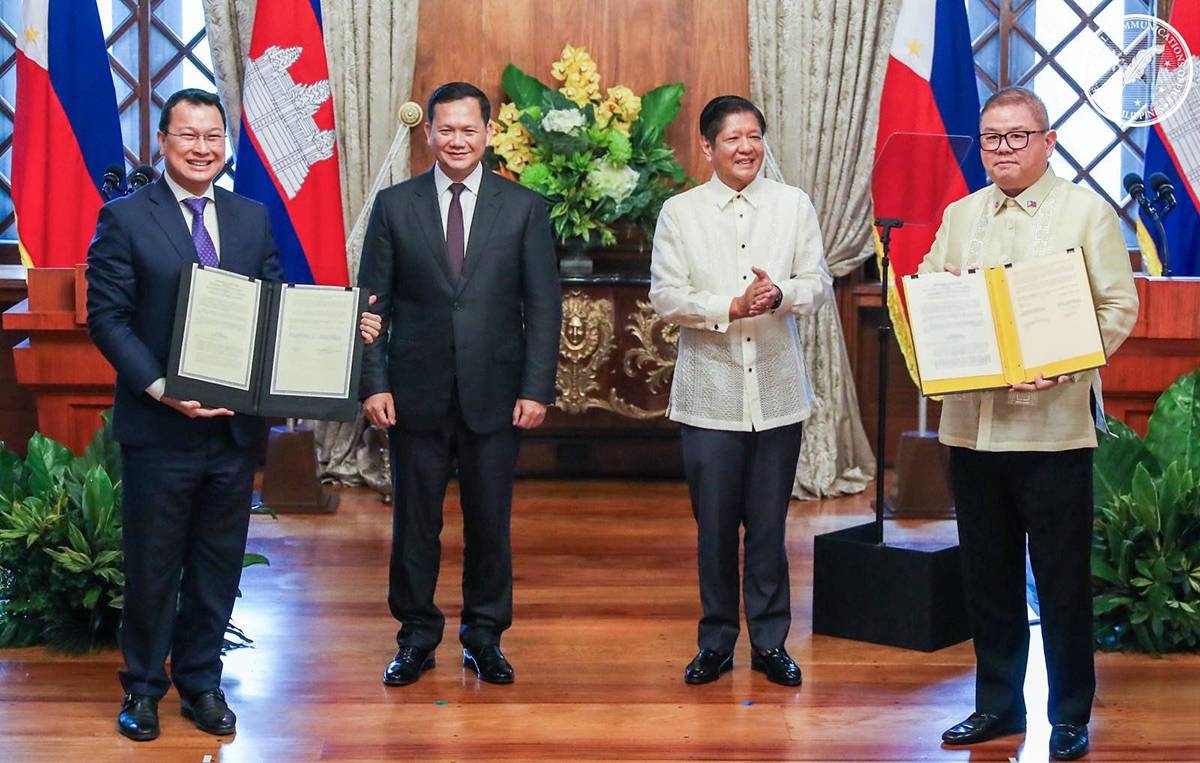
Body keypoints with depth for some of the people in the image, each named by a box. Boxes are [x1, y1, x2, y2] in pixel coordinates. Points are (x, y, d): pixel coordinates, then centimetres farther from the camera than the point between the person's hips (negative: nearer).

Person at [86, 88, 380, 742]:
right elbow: (106, 316, -9)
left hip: (235, 424, 4)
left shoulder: (252, 218, 9)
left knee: (219, 564, 13)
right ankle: (143, 685, 25)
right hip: (159, 426, -4)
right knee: (153, 564, 8)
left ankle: (201, 682, 29)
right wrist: (160, 388, -20)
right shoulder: (124, 219, -5)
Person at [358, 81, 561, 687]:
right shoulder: (394, 205, 4)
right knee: (414, 521, 8)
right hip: (416, 393, 0)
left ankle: (484, 637, 24)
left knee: (490, 522, 8)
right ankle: (417, 637, 22)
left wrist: (537, 388, -6)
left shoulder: (523, 207, 3)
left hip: (493, 394, 0)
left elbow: (543, 306, 1)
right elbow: (372, 302, 3)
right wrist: (374, 382, -6)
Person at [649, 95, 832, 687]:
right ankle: (716, 643, 19)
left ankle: (769, 642, 20)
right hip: (710, 396, -1)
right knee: (714, 527, 6)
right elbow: (665, 296, -4)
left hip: (778, 392, 1)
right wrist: (731, 308, -16)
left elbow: (818, 283, 4)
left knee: (769, 526, 8)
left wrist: (782, 294, -18)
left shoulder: (794, 205, 7)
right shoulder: (679, 213, 3)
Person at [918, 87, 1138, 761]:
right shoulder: (960, 216, 14)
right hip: (972, 421, 5)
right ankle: (998, 704, 25)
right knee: (988, 575, 12)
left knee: (1063, 579, 2)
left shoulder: (1088, 212, 0)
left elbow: (1119, 307, -5)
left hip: (1052, 423, -4)